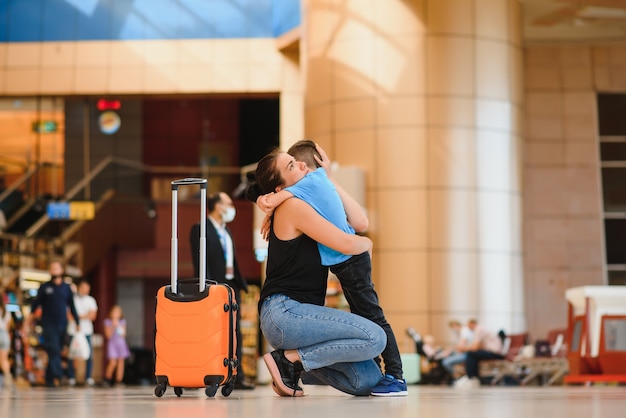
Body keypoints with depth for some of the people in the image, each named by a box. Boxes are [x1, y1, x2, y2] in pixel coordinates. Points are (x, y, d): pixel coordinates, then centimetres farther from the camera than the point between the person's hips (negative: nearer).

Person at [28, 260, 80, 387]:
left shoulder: (66, 288, 12)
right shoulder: (44, 287, 6)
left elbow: (72, 306, 17)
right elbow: (36, 302, 6)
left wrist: (77, 322, 15)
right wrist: (32, 313, -8)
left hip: (62, 324, 3)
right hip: (48, 323, -3)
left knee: (57, 351, 4)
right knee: (53, 349, -16)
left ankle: (49, 378, 13)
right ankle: (57, 375, -26)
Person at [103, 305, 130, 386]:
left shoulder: (122, 322, 8)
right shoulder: (108, 322, 0)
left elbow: (123, 334, 1)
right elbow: (108, 335, -7)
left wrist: (118, 326, -9)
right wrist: (113, 326, -14)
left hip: (121, 343, 3)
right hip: (112, 343, -3)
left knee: (121, 362, -2)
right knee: (112, 362, -14)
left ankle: (118, 381, 1)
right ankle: (107, 379, 6)